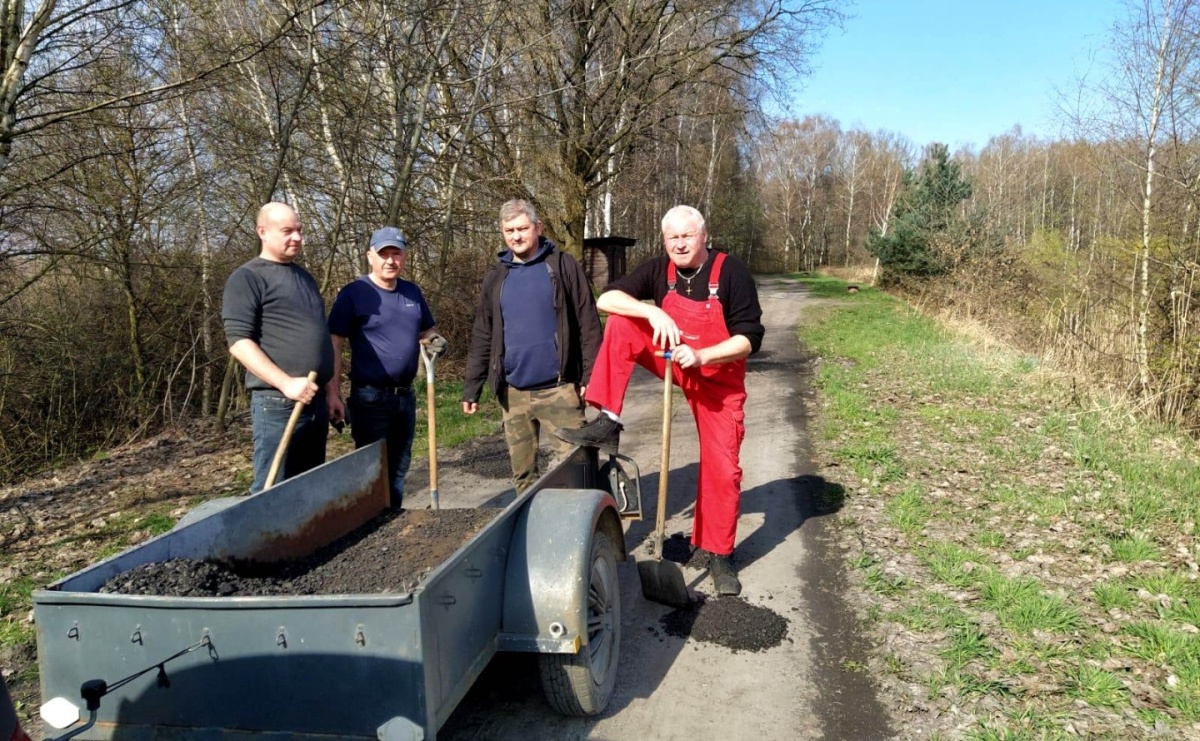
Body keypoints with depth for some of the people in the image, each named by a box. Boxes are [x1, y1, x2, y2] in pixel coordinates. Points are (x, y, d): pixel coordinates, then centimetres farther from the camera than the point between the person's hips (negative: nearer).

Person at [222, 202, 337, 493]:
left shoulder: (305, 277, 19)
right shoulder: (247, 278, -4)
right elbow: (239, 341, -13)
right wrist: (286, 383, -22)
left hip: (316, 401, 8)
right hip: (278, 403, -7)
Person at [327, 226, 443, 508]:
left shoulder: (413, 292, 7)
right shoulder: (353, 293, -10)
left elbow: (425, 331, 19)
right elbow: (334, 344, -11)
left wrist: (436, 339, -6)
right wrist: (333, 392, -17)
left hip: (405, 396, 6)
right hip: (371, 397, -6)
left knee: (398, 470, 17)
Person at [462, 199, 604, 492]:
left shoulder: (563, 266, -1)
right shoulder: (495, 277, 10)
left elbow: (588, 324, -4)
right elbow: (482, 337, 11)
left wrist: (590, 375, -10)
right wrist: (471, 387, 7)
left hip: (559, 388, -4)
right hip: (513, 392, 4)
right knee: (522, 472, 13)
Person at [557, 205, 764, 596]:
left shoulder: (732, 272, -18)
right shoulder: (658, 269, -9)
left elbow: (750, 337, -20)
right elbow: (606, 299, -18)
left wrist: (701, 356, -33)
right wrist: (653, 312, -34)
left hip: (718, 376, -3)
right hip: (671, 360, 3)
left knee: (722, 467, -5)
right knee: (620, 324, -19)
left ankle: (718, 555, 13)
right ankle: (607, 424, -18)